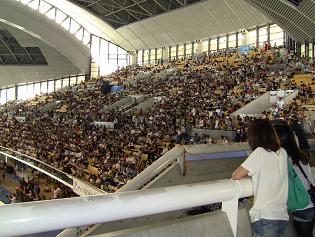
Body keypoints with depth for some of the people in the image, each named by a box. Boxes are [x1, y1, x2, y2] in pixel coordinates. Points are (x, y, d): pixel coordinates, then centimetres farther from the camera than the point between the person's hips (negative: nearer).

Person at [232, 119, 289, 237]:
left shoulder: (260, 152, -12)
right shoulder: (283, 153, 4)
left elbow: (236, 176, -8)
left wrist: (249, 172, 9)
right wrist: (254, 171, 15)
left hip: (265, 217, -6)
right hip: (283, 217, 6)